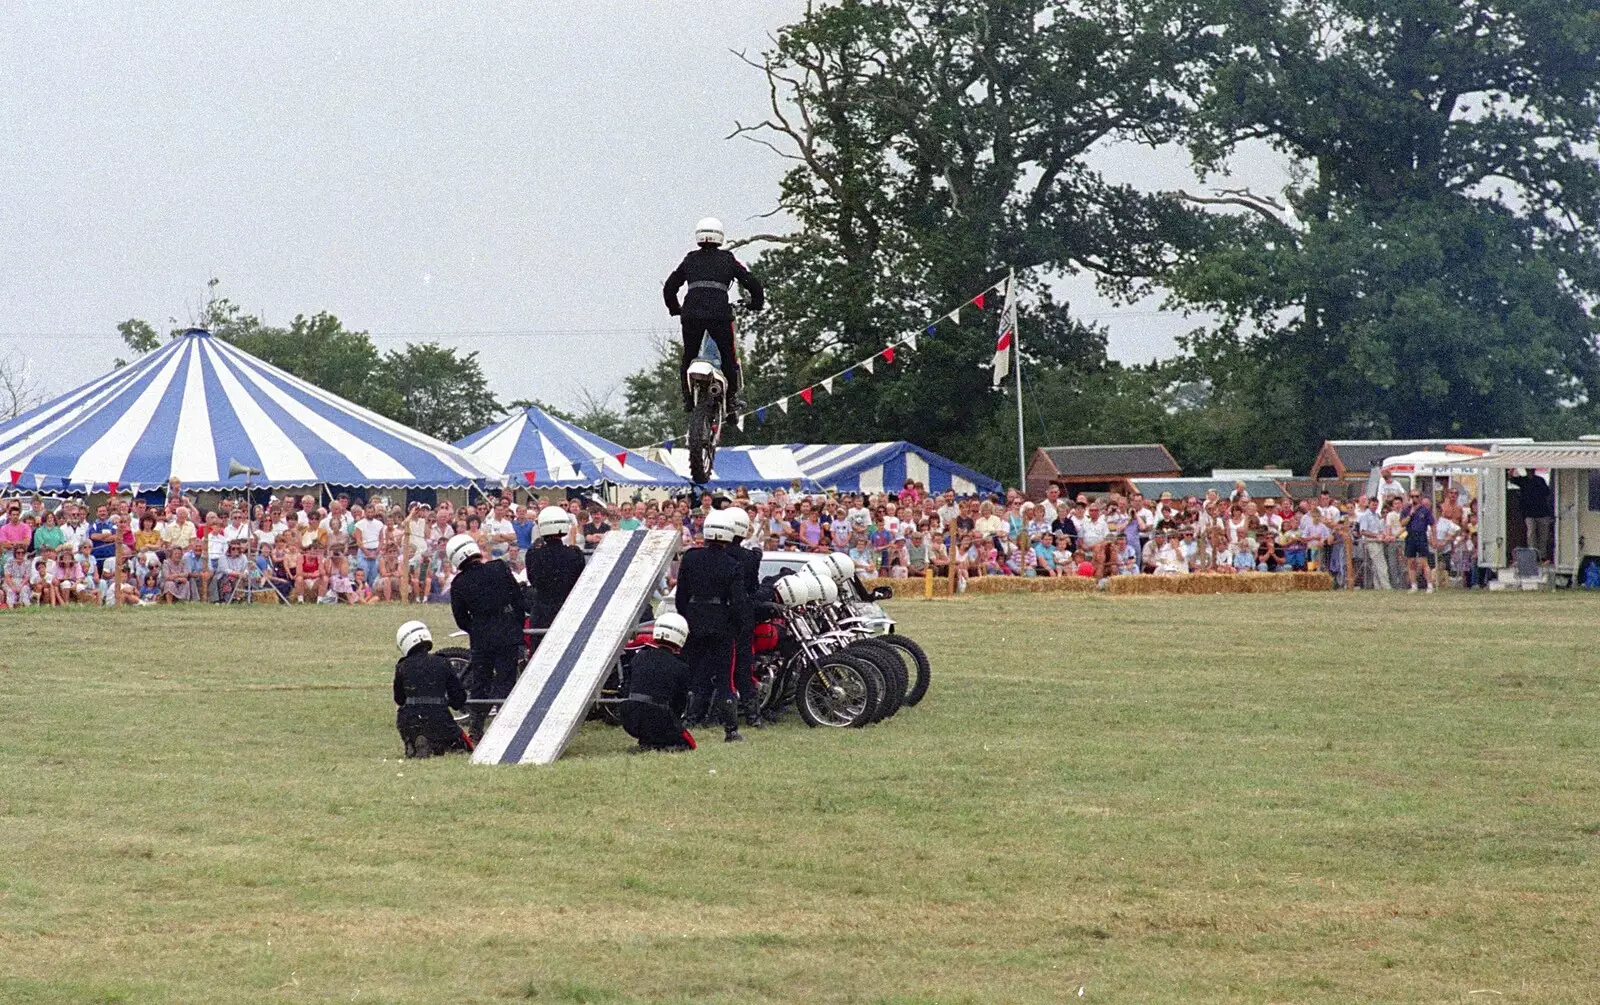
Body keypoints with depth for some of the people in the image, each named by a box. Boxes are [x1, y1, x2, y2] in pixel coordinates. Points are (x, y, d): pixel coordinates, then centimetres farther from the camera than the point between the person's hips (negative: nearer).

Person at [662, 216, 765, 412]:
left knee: (689, 357, 14)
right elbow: (751, 282, 12)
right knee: (728, 356, 13)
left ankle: (687, 398, 9)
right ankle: (733, 394, 9)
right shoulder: (727, 260, 11)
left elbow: (669, 287, 21)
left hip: (691, 315, 2)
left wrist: (675, 309, 36)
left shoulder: (690, 260, 16)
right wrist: (756, 303, 29)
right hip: (720, 314, -2)